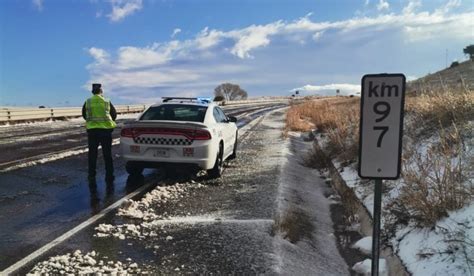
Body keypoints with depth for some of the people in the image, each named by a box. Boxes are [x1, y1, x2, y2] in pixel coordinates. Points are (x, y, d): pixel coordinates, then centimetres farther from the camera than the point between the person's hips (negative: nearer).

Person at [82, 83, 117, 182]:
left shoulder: (87, 102, 0)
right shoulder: (107, 102, -3)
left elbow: (84, 115, 10)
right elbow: (114, 115, 7)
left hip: (92, 129, 1)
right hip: (105, 129, -1)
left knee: (92, 154, 12)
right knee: (107, 154, 6)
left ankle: (92, 176, 15)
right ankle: (109, 176, 7)